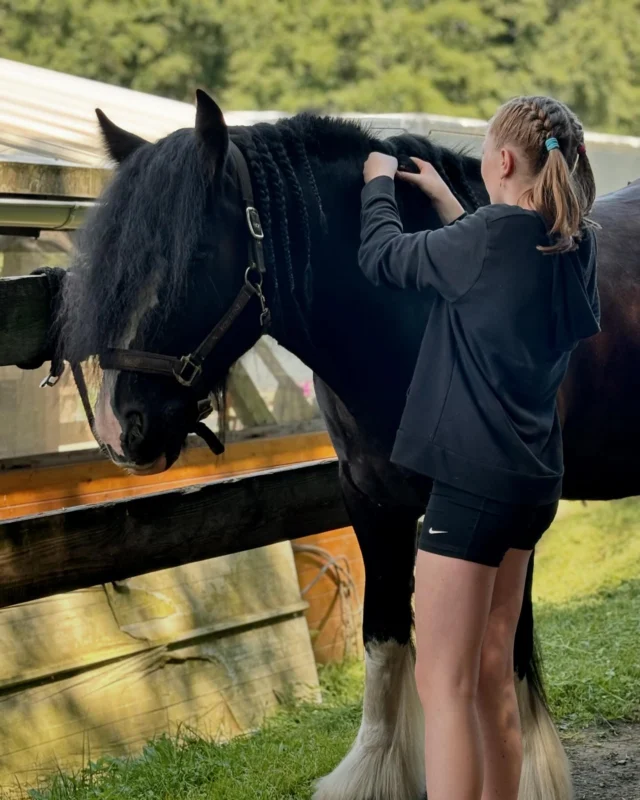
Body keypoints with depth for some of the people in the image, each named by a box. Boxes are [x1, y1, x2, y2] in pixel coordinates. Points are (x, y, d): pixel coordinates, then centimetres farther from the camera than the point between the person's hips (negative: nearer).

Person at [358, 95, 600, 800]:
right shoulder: (575, 246, 5)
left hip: (475, 480, -8)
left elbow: (382, 257, -4)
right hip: (533, 478, 9)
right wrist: (445, 203, 27)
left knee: (443, 683, -5)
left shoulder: (490, 236, -18)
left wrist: (379, 184, 14)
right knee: (491, 671, 17)